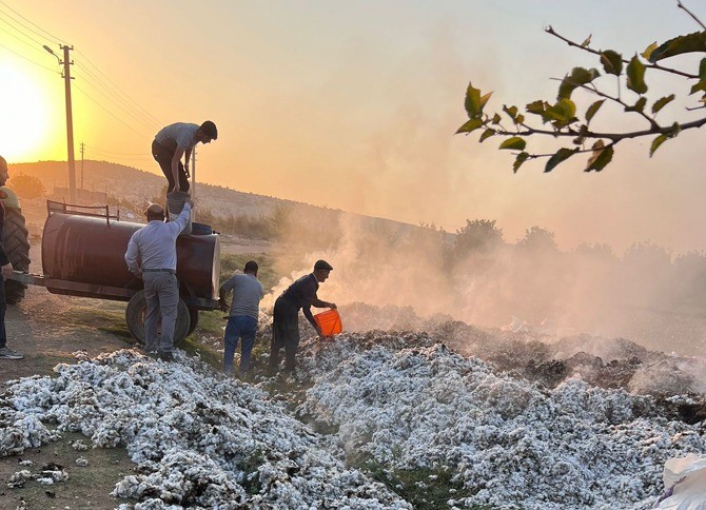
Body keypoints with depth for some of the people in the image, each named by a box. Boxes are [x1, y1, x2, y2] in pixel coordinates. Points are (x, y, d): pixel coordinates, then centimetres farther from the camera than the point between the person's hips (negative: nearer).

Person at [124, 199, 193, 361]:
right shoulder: (171, 229, -1)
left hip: (148, 276, 4)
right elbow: (183, 218, 20)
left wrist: (138, 272, 19)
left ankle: (150, 347, 19)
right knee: (168, 314, -4)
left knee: (151, 313, 15)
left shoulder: (139, 234, 3)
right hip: (166, 276, -3)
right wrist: (187, 205, 40)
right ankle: (166, 349, -13)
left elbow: (129, 258, 2)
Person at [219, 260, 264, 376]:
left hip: (237, 317, -3)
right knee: (246, 350, 12)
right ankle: (242, 374, 10)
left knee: (230, 347, 3)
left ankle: (227, 373, -5)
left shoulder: (237, 277, 5)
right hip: (252, 319, 3)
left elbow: (222, 290, 9)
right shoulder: (259, 285, 18)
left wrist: (223, 303, 28)